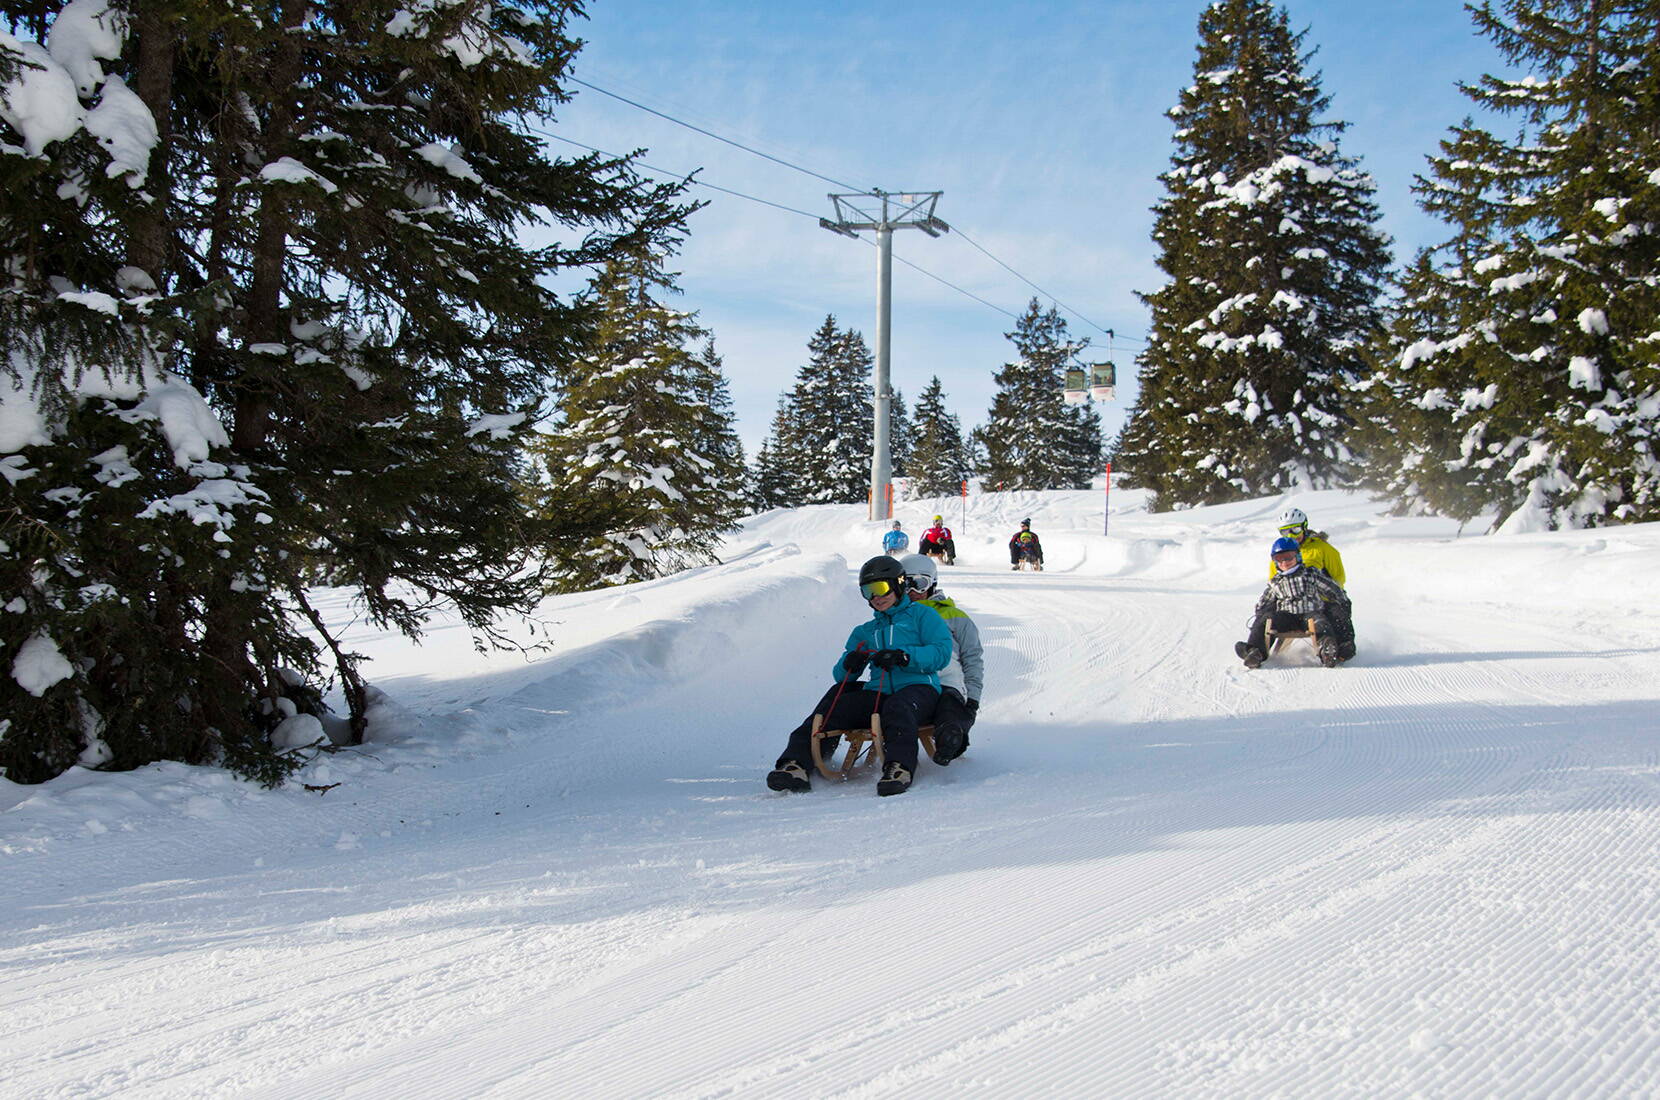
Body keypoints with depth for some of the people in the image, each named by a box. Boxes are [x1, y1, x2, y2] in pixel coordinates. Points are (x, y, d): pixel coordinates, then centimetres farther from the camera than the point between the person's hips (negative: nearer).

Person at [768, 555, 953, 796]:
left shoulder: (921, 615, 15)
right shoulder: (865, 632, 31)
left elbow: (942, 652, -1)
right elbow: (841, 675, 24)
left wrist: (902, 657, -15)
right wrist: (849, 665, -1)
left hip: (918, 688, -5)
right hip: (877, 693, 5)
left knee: (897, 708, -41)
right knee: (828, 710, -21)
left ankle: (900, 769, -58)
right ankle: (795, 763, -35)